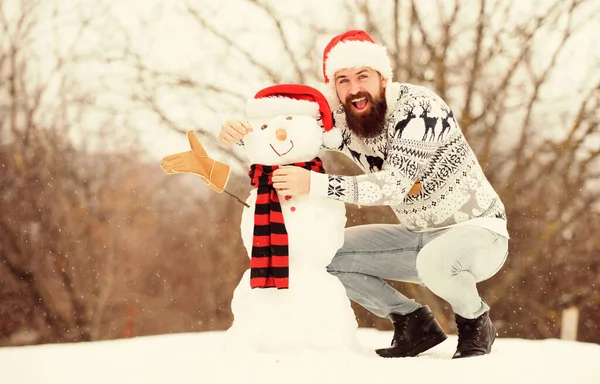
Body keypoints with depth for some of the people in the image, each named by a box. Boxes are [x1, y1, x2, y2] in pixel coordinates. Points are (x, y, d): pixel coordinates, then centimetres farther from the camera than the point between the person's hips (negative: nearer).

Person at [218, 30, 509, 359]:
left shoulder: (419, 107, -25)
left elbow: (394, 186, -34)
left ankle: (476, 321, -6)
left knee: (434, 260, -39)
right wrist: (237, 131, -23)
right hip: (419, 235, 7)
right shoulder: (339, 119, -6)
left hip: (478, 231, -7)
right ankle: (415, 324, 7)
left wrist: (314, 184, -40)